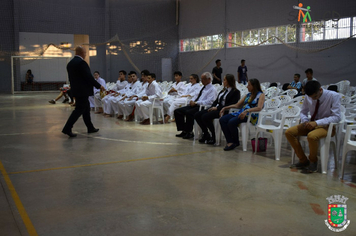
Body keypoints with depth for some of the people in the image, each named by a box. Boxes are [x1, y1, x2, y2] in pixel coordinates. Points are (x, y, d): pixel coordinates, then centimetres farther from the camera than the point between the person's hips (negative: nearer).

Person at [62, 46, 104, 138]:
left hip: (76, 90, 10)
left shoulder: (70, 63, 11)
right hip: (83, 91, -10)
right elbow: (89, 77, -18)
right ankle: (67, 129, -6)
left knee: (86, 108, 16)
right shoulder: (81, 63, -17)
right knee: (79, 109, -5)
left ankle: (90, 128, 24)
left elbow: (71, 78, 16)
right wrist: (99, 86, -9)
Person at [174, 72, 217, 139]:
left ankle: (189, 132, -17)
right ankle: (184, 131, -1)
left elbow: (209, 101, -16)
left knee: (188, 113, -35)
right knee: (177, 111, -4)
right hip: (194, 105, 9)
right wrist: (192, 100, 4)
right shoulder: (203, 87, 23)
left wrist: (196, 103, -18)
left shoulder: (212, 89, -4)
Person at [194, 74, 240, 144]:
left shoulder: (235, 92, -3)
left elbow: (231, 105, -14)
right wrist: (212, 107, -1)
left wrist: (217, 108, -17)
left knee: (205, 117, -28)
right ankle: (206, 135, 3)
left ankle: (213, 137, -12)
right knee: (197, 115, -8)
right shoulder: (223, 91, 23)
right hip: (216, 108, 9)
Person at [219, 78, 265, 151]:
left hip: (251, 115, -8)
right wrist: (226, 108, 12)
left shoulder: (261, 95, 0)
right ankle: (230, 142, -16)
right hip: (241, 112, 8)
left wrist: (247, 111, -30)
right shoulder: (248, 95, 23)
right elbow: (238, 105, 24)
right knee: (222, 120, -14)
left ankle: (236, 142, -7)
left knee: (231, 122, -31)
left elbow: (259, 108, -17)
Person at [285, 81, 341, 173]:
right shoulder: (308, 97, -5)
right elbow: (303, 112, 9)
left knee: (312, 136, -37)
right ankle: (303, 160, 1)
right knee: (289, 132, -10)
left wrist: (317, 123, -30)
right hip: (311, 124, 6)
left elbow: (337, 117, -21)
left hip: (327, 126, -6)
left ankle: (313, 162, -9)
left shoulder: (334, 96, -18)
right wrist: (305, 121, -16)